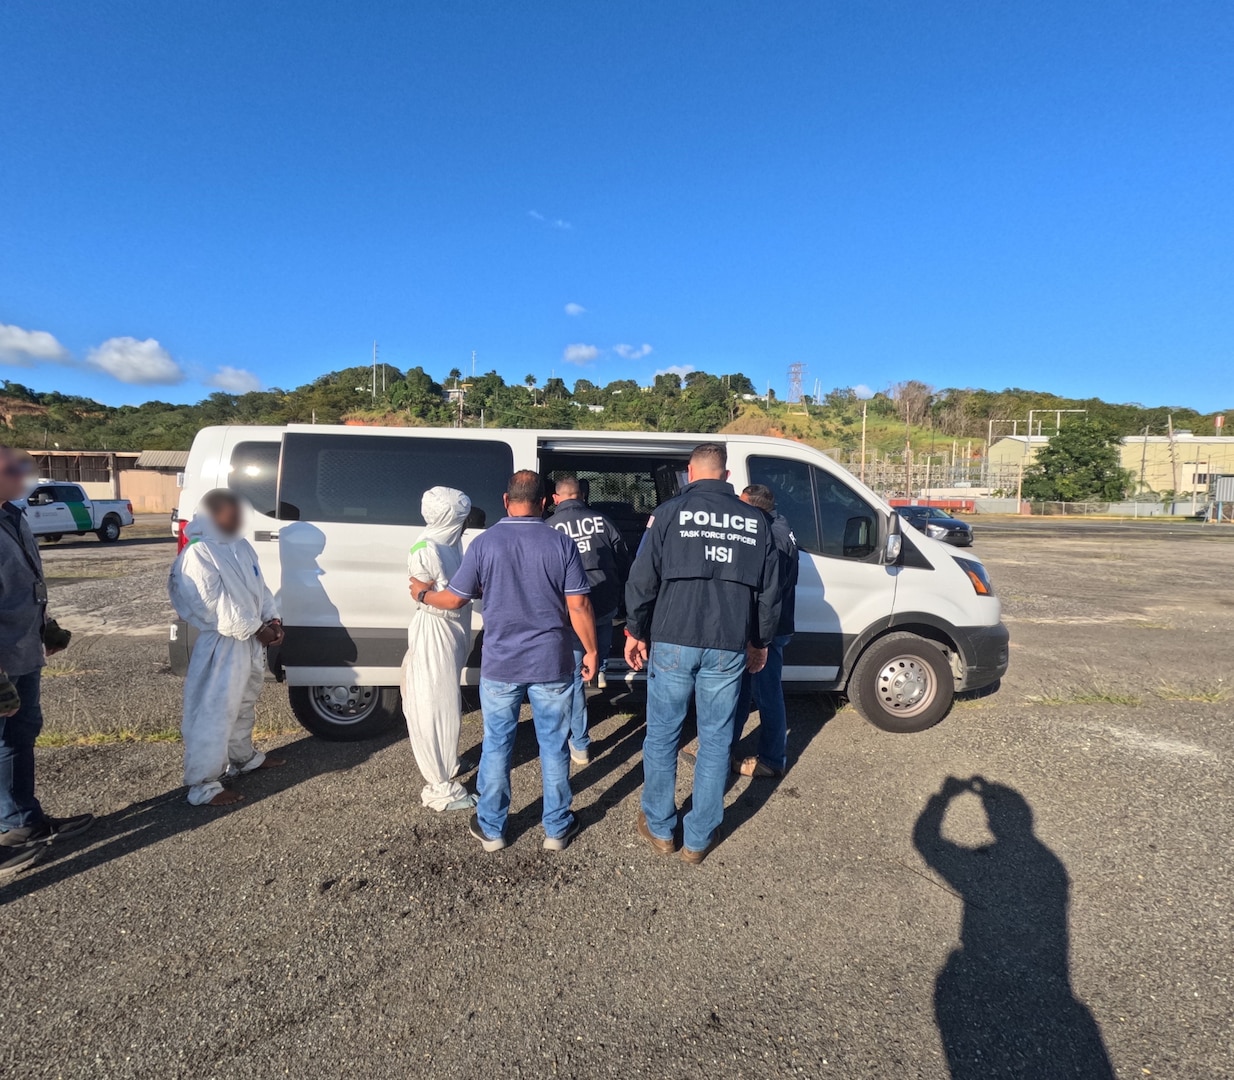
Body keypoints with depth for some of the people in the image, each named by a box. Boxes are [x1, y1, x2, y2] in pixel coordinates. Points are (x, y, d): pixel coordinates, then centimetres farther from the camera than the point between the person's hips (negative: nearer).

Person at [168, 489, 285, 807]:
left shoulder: (241, 546, 9)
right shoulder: (199, 553, -18)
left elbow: (260, 587, 13)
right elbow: (217, 606, -22)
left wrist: (272, 619, -1)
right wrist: (257, 629, -17)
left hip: (252, 639, 9)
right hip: (222, 644, -9)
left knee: (244, 705, 24)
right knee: (215, 713, -4)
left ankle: (244, 757, 43)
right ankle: (204, 786, 5)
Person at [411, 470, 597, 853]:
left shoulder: (485, 542, -6)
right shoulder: (561, 543, -7)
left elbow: (455, 599, 1)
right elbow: (578, 607, -9)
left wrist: (423, 594, 21)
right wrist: (590, 651, 4)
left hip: (500, 666, 1)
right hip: (551, 664, 0)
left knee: (496, 747, 14)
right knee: (554, 748, 12)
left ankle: (491, 828, 28)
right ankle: (557, 829, 25)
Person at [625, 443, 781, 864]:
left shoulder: (669, 512, -1)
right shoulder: (755, 521, 9)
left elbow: (642, 579, -3)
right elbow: (770, 590, 13)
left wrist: (636, 631, 8)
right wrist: (761, 641, 24)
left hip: (673, 642, -2)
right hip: (729, 648, 2)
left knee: (662, 736, 12)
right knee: (716, 741, 12)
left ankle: (660, 829, 25)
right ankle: (699, 838, 22)